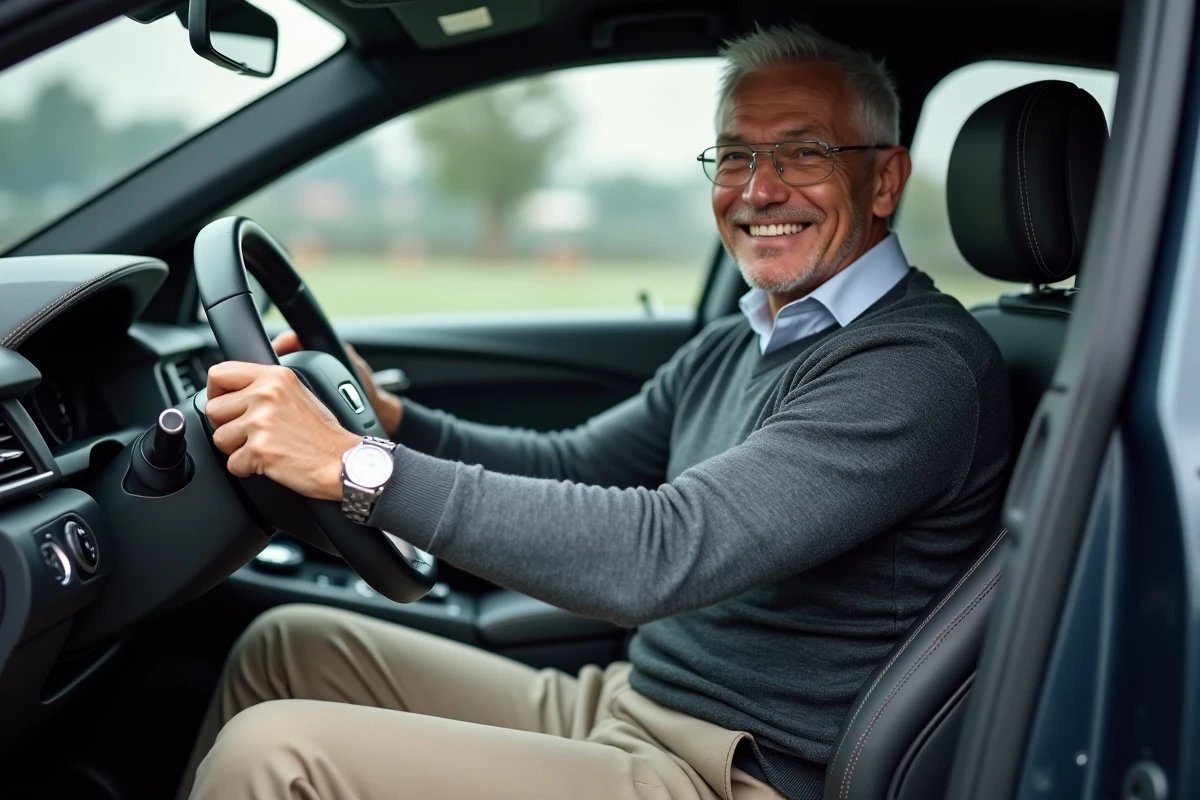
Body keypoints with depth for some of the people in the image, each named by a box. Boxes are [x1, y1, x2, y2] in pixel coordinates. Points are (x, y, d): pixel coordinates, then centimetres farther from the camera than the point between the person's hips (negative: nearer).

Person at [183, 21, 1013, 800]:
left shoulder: (922, 368, -20)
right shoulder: (735, 345, 12)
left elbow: (661, 555, -30)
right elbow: (572, 464, 20)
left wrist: (357, 465, -28)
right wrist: (389, 418, 4)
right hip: (618, 700, 9)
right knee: (289, 643, 11)